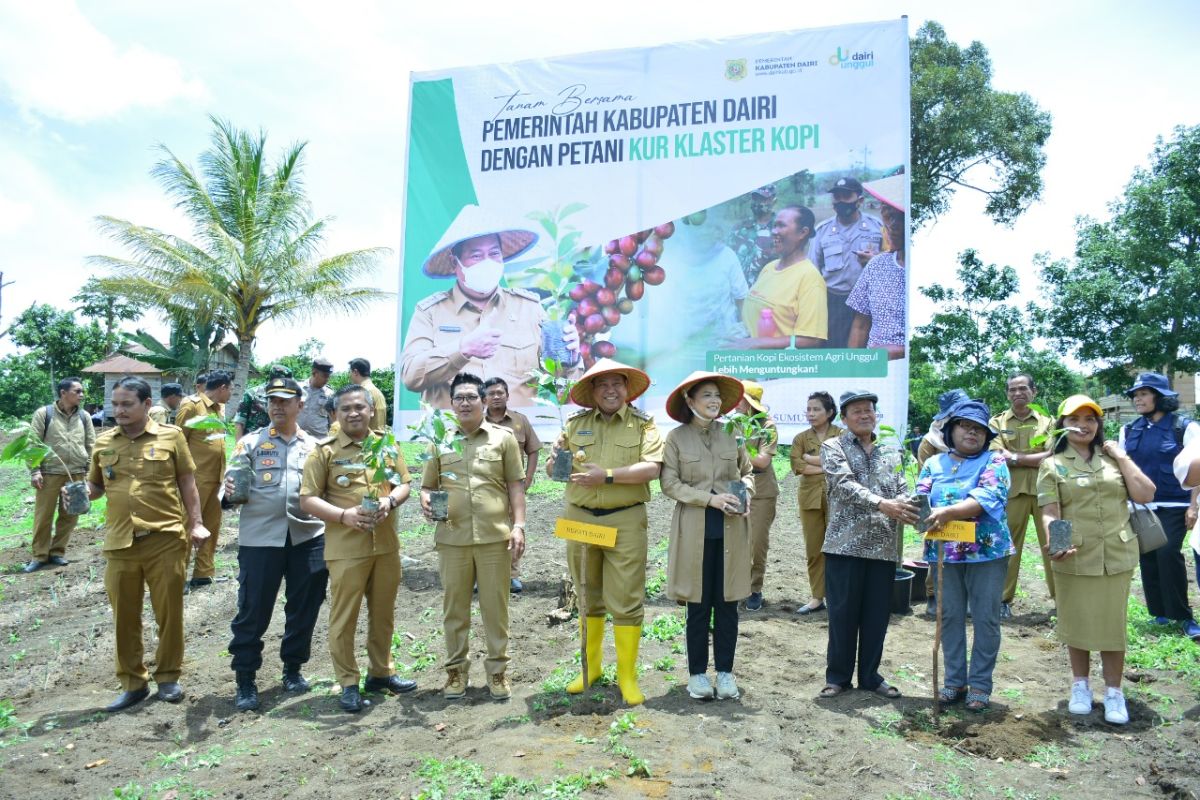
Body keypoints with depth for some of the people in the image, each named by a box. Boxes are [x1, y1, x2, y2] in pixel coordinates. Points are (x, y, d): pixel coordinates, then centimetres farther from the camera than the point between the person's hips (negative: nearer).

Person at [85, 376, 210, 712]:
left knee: (169, 613, 6)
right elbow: (95, 486, 16)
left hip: (165, 539, -3)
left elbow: (187, 481, 3)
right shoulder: (103, 442, 8)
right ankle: (132, 683, 24)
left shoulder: (170, 436, 0)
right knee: (124, 617, 10)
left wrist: (196, 523, -3)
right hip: (120, 543, 3)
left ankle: (168, 677, 23)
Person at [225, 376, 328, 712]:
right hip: (260, 537, -2)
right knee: (253, 609, 2)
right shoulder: (250, 442, 4)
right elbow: (233, 485, -3)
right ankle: (245, 679, 16)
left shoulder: (314, 446, 10)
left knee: (304, 607, 10)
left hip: (308, 537, 2)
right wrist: (232, 489, -26)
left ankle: (293, 668, 28)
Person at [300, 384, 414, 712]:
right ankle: (348, 683, 18)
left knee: (383, 613, 15)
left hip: (386, 544, 4)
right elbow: (307, 500, -7)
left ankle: (381, 672, 32)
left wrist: (390, 500, -8)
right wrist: (344, 516, -20)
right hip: (346, 548, -4)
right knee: (344, 617, 3)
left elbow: (404, 484, 13)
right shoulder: (325, 451, -5)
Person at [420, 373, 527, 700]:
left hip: (495, 536, -1)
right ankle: (456, 670, 24)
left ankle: (497, 670, 20)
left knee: (495, 607, 6)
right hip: (451, 538, 2)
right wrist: (426, 501, -9)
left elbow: (516, 484, 5)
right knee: (454, 607, 10)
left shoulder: (504, 437, 5)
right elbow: (427, 485, 14)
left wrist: (518, 525, -3)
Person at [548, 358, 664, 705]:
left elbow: (651, 468, -13)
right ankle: (590, 666, 28)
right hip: (579, 518, 3)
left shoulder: (643, 424, 0)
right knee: (588, 598, 15)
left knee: (626, 601, 0)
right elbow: (552, 464, 13)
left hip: (625, 521, -3)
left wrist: (608, 475, -21)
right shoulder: (576, 423, 9)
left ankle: (627, 676, 12)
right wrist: (556, 461, -11)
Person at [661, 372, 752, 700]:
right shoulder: (676, 437, -3)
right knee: (698, 605, 5)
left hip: (732, 528, 3)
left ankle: (725, 671, 20)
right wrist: (711, 499, -15)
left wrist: (746, 494, -3)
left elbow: (747, 472, 18)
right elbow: (669, 483, -7)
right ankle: (697, 673, 19)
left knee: (728, 603, 7)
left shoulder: (732, 436, 6)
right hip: (695, 528, -2)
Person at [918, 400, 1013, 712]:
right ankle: (954, 680, 21)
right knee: (950, 617, 9)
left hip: (987, 552, -3)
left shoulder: (994, 461, -1)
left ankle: (980, 684, 15)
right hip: (944, 553, 3)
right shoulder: (934, 463, 9)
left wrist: (949, 512, -31)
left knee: (985, 619, 3)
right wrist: (927, 516, -25)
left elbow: (988, 496, -18)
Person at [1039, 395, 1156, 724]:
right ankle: (1080, 685, 26)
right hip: (1074, 558, -2)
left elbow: (1146, 495, -1)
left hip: (1117, 556, 2)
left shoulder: (1114, 459, 8)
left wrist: (1123, 458, -2)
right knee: (1077, 623, 9)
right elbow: (1049, 513, -8)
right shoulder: (1052, 465, 0)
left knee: (1113, 624, 6)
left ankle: (1113, 691, 20)